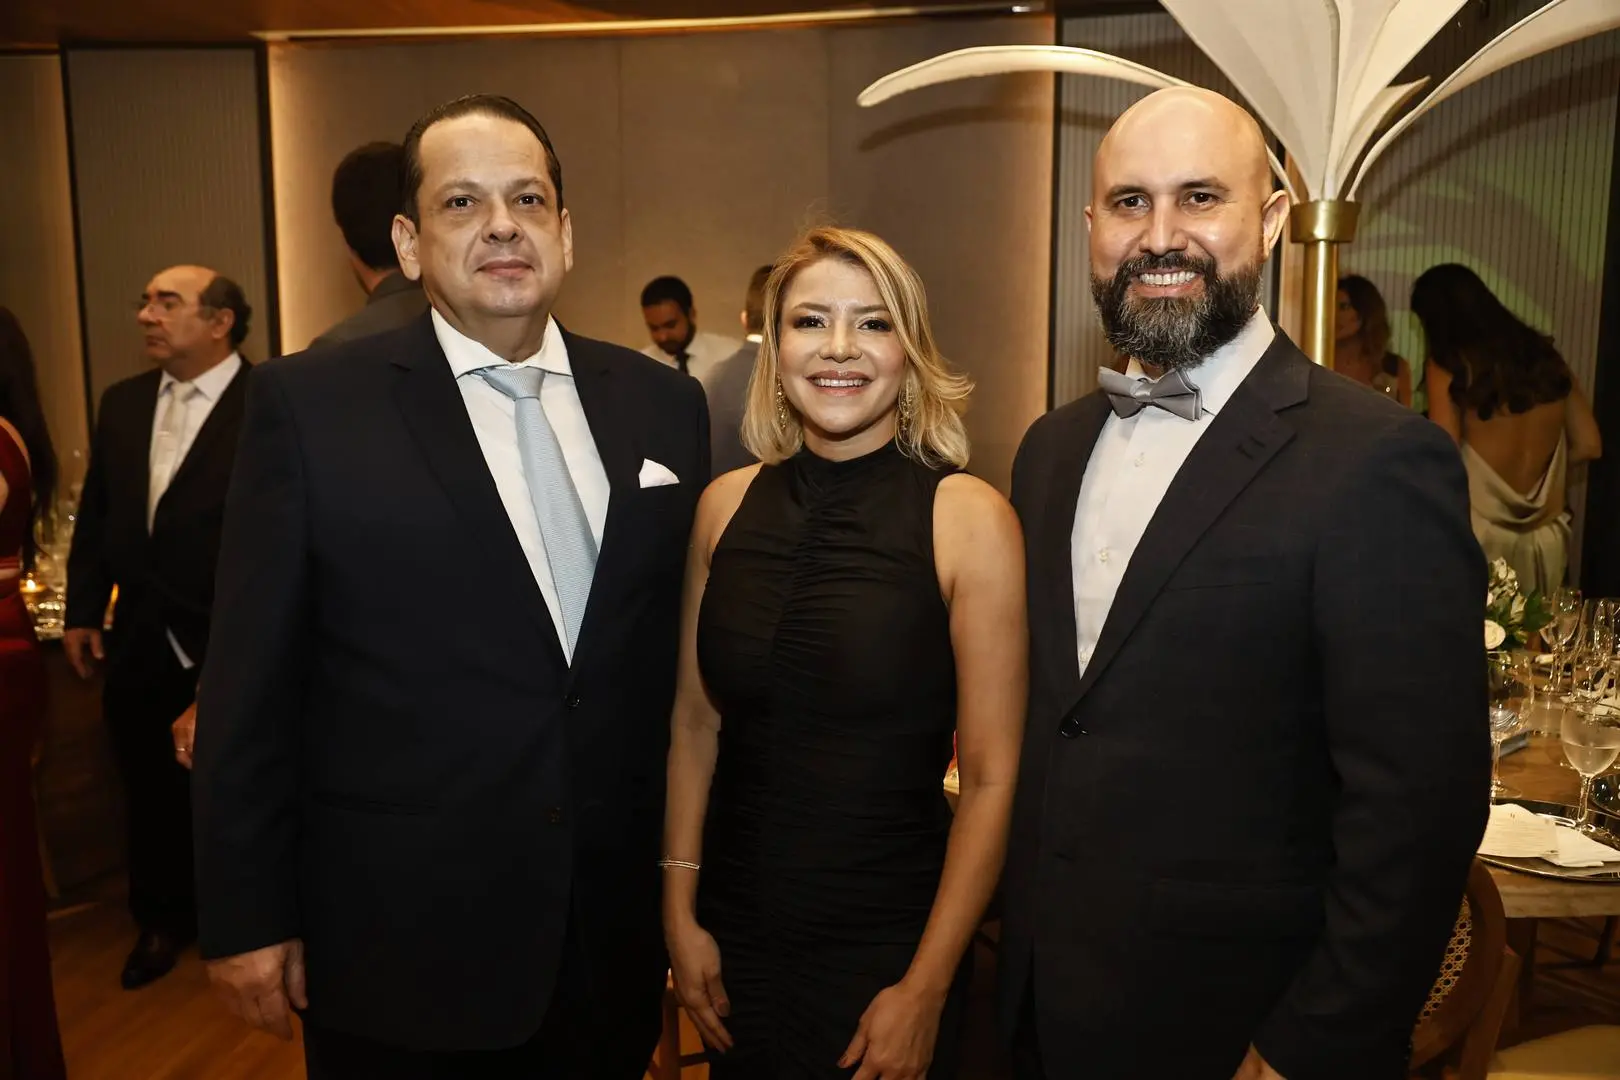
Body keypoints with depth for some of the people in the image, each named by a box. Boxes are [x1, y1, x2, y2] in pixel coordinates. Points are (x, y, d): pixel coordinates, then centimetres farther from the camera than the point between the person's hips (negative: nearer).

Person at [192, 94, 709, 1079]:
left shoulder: (662, 405, 1)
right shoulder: (310, 404, -8)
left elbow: (687, 656, 5)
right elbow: (252, 684, -6)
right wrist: (245, 916, -3)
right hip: (399, 946, -2)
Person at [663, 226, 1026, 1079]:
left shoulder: (968, 519, -14)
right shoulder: (727, 505, -3)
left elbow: (991, 778, -12)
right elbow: (695, 724, 4)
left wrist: (926, 991, -10)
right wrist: (680, 912, 2)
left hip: (885, 947, -3)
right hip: (735, 934, 4)